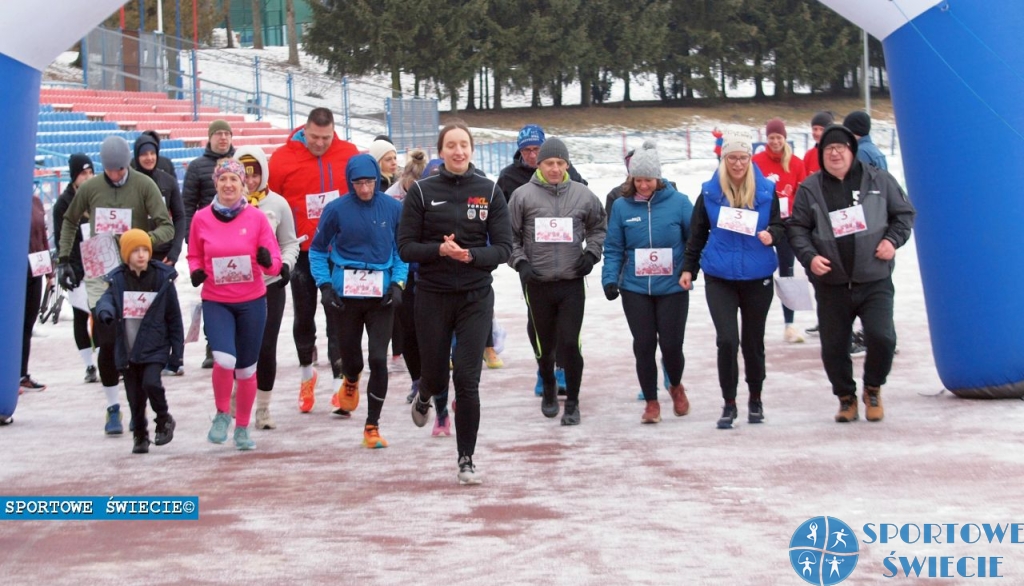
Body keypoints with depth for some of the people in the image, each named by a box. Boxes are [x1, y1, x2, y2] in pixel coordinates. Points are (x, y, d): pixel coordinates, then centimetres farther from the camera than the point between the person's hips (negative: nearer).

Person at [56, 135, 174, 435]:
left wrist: (144, 241, -27)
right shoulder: (90, 187, 4)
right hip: (99, 275, 2)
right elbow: (69, 222, 19)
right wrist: (64, 260, 12)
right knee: (107, 343, -2)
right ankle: (113, 408, 9)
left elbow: (167, 227, -8)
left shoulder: (144, 186, -4)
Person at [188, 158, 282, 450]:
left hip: (252, 301, 1)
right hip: (215, 302, -1)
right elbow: (194, 256, 12)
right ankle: (222, 415, 6)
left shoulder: (256, 217, -3)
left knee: (246, 368, 10)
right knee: (224, 360, -21)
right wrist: (195, 272, -9)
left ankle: (242, 427, 28)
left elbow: (274, 262, -2)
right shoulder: (201, 218, -1)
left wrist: (267, 260, -24)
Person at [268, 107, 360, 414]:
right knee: (303, 316, 12)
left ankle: (341, 382, 2)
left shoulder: (349, 154, -2)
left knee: (339, 318, -1)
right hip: (303, 253, 0)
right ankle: (306, 374, 31)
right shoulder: (282, 158, -6)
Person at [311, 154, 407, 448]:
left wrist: (398, 283, -3)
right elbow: (317, 250, 6)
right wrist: (325, 285, -5)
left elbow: (402, 250, 9)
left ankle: (372, 427, 5)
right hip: (345, 295, 0)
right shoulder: (336, 209, -5)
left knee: (379, 360, -7)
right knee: (351, 357, 10)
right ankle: (351, 382, 49)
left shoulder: (393, 208, -1)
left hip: (381, 296, 0)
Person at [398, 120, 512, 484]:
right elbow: (406, 247, -3)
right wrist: (440, 250, -20)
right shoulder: (422, 192, -1)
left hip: (476, 297, 0)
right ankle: (424, 397, 47)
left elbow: (503, 247, -2)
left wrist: (471, 255, -19)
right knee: (437, 376, 9)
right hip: (432, 296, 0)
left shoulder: (489, 191, 1)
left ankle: (466, 460, 4)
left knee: (467, 379, -7)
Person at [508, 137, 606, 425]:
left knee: (570, 344, -6)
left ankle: (572, 402, 7)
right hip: (537, 284, 0)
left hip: (572, 283, 0)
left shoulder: (583, 195, 4)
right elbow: (510, 236, 6)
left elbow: (598, 227, 18)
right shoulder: (523, 196, -1)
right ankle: (549, 389, 37)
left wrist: (592, 253, 3)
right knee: (545, 344, 11)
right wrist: (520, 262, -7)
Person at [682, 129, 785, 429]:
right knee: (727, 339, -10)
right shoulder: (710, 192, -1)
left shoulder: (766, 190, -2)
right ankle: (729, 403, 4)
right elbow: (697, 233, 7)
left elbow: (779, 226, 5)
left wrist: (771, 234, -17)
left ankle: (755, 399, 29)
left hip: (757, 277, 1)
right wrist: (688, 268, 6)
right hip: (719, 278, -1)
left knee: (753, 341, 11)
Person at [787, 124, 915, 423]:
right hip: (831, 285, 1)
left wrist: (893, 240, -6)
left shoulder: (879, 180, 3)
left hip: (875, 281, -1)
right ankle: (846, 397, 27)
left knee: (882, 337, -15)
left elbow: (905, 213, 10)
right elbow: (797, 228, 6)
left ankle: (873, 389, 12)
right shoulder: (809, 189, 5)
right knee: (833, 347, 4)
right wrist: (809, 256, -10)